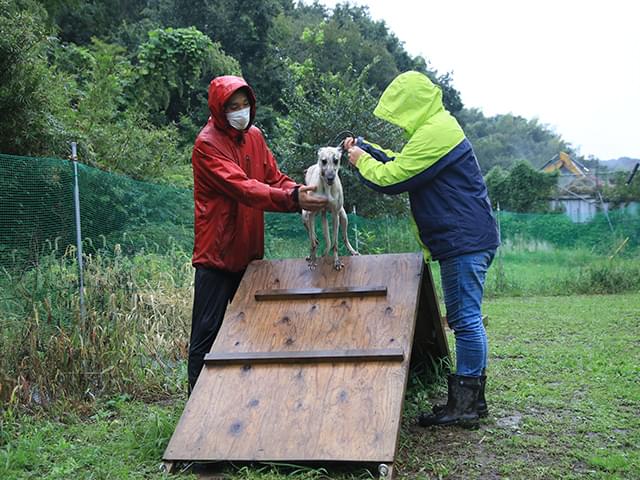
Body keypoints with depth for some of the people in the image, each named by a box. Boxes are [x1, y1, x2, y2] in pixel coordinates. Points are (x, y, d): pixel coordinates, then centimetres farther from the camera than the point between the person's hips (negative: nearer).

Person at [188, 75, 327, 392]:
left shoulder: (254, 136, 9)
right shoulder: (207, 144, -14)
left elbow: (274, 178, 6)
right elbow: (243, 188, -26)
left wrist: (301, 192, -15)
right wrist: (292, 199, -37)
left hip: (250, 253, 7)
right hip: (217, 255, -7)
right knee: (208, 334, -2)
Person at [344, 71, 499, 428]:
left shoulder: (434, 133, -16)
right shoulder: (439, 127, 19)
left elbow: (391, 179, -14)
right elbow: (404, 166, 25)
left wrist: (361, 160, 3)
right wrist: (370, 150, 17)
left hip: (464, 241, -11)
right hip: (467, 239, 11)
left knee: (466, 320, -7)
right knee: (467, 319, 13)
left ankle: (464, 405, -1)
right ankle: (473, 398, 21)